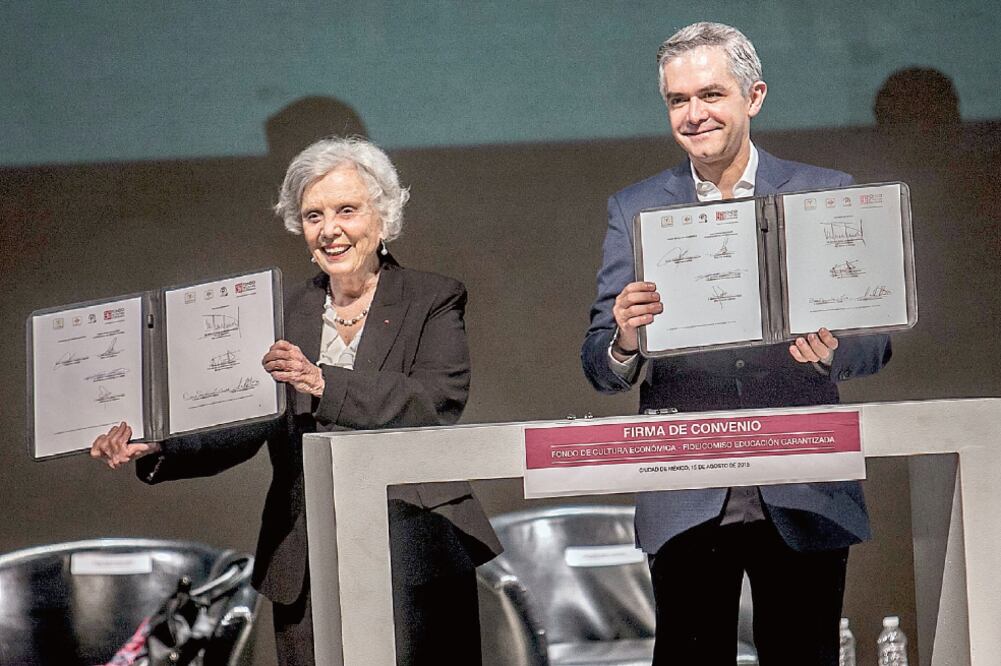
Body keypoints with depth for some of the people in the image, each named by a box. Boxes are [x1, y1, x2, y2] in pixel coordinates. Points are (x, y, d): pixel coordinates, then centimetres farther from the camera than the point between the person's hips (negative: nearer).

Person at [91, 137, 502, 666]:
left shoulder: (433, 301, 6)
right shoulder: (283, 313, 15)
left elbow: (437, 404, -11)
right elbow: (245, 423, 10)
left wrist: (323, 383, -21)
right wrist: (154, 449, -7)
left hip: (409, 527, -3)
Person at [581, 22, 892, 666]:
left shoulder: (827, 196, 4)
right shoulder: (635, 209, 6)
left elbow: (876, 341, 3)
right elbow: (600, 369, 3)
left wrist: (830, 351, -19)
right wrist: (625, 340, -20)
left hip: (804, 498, 0)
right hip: (686, 505, 0)